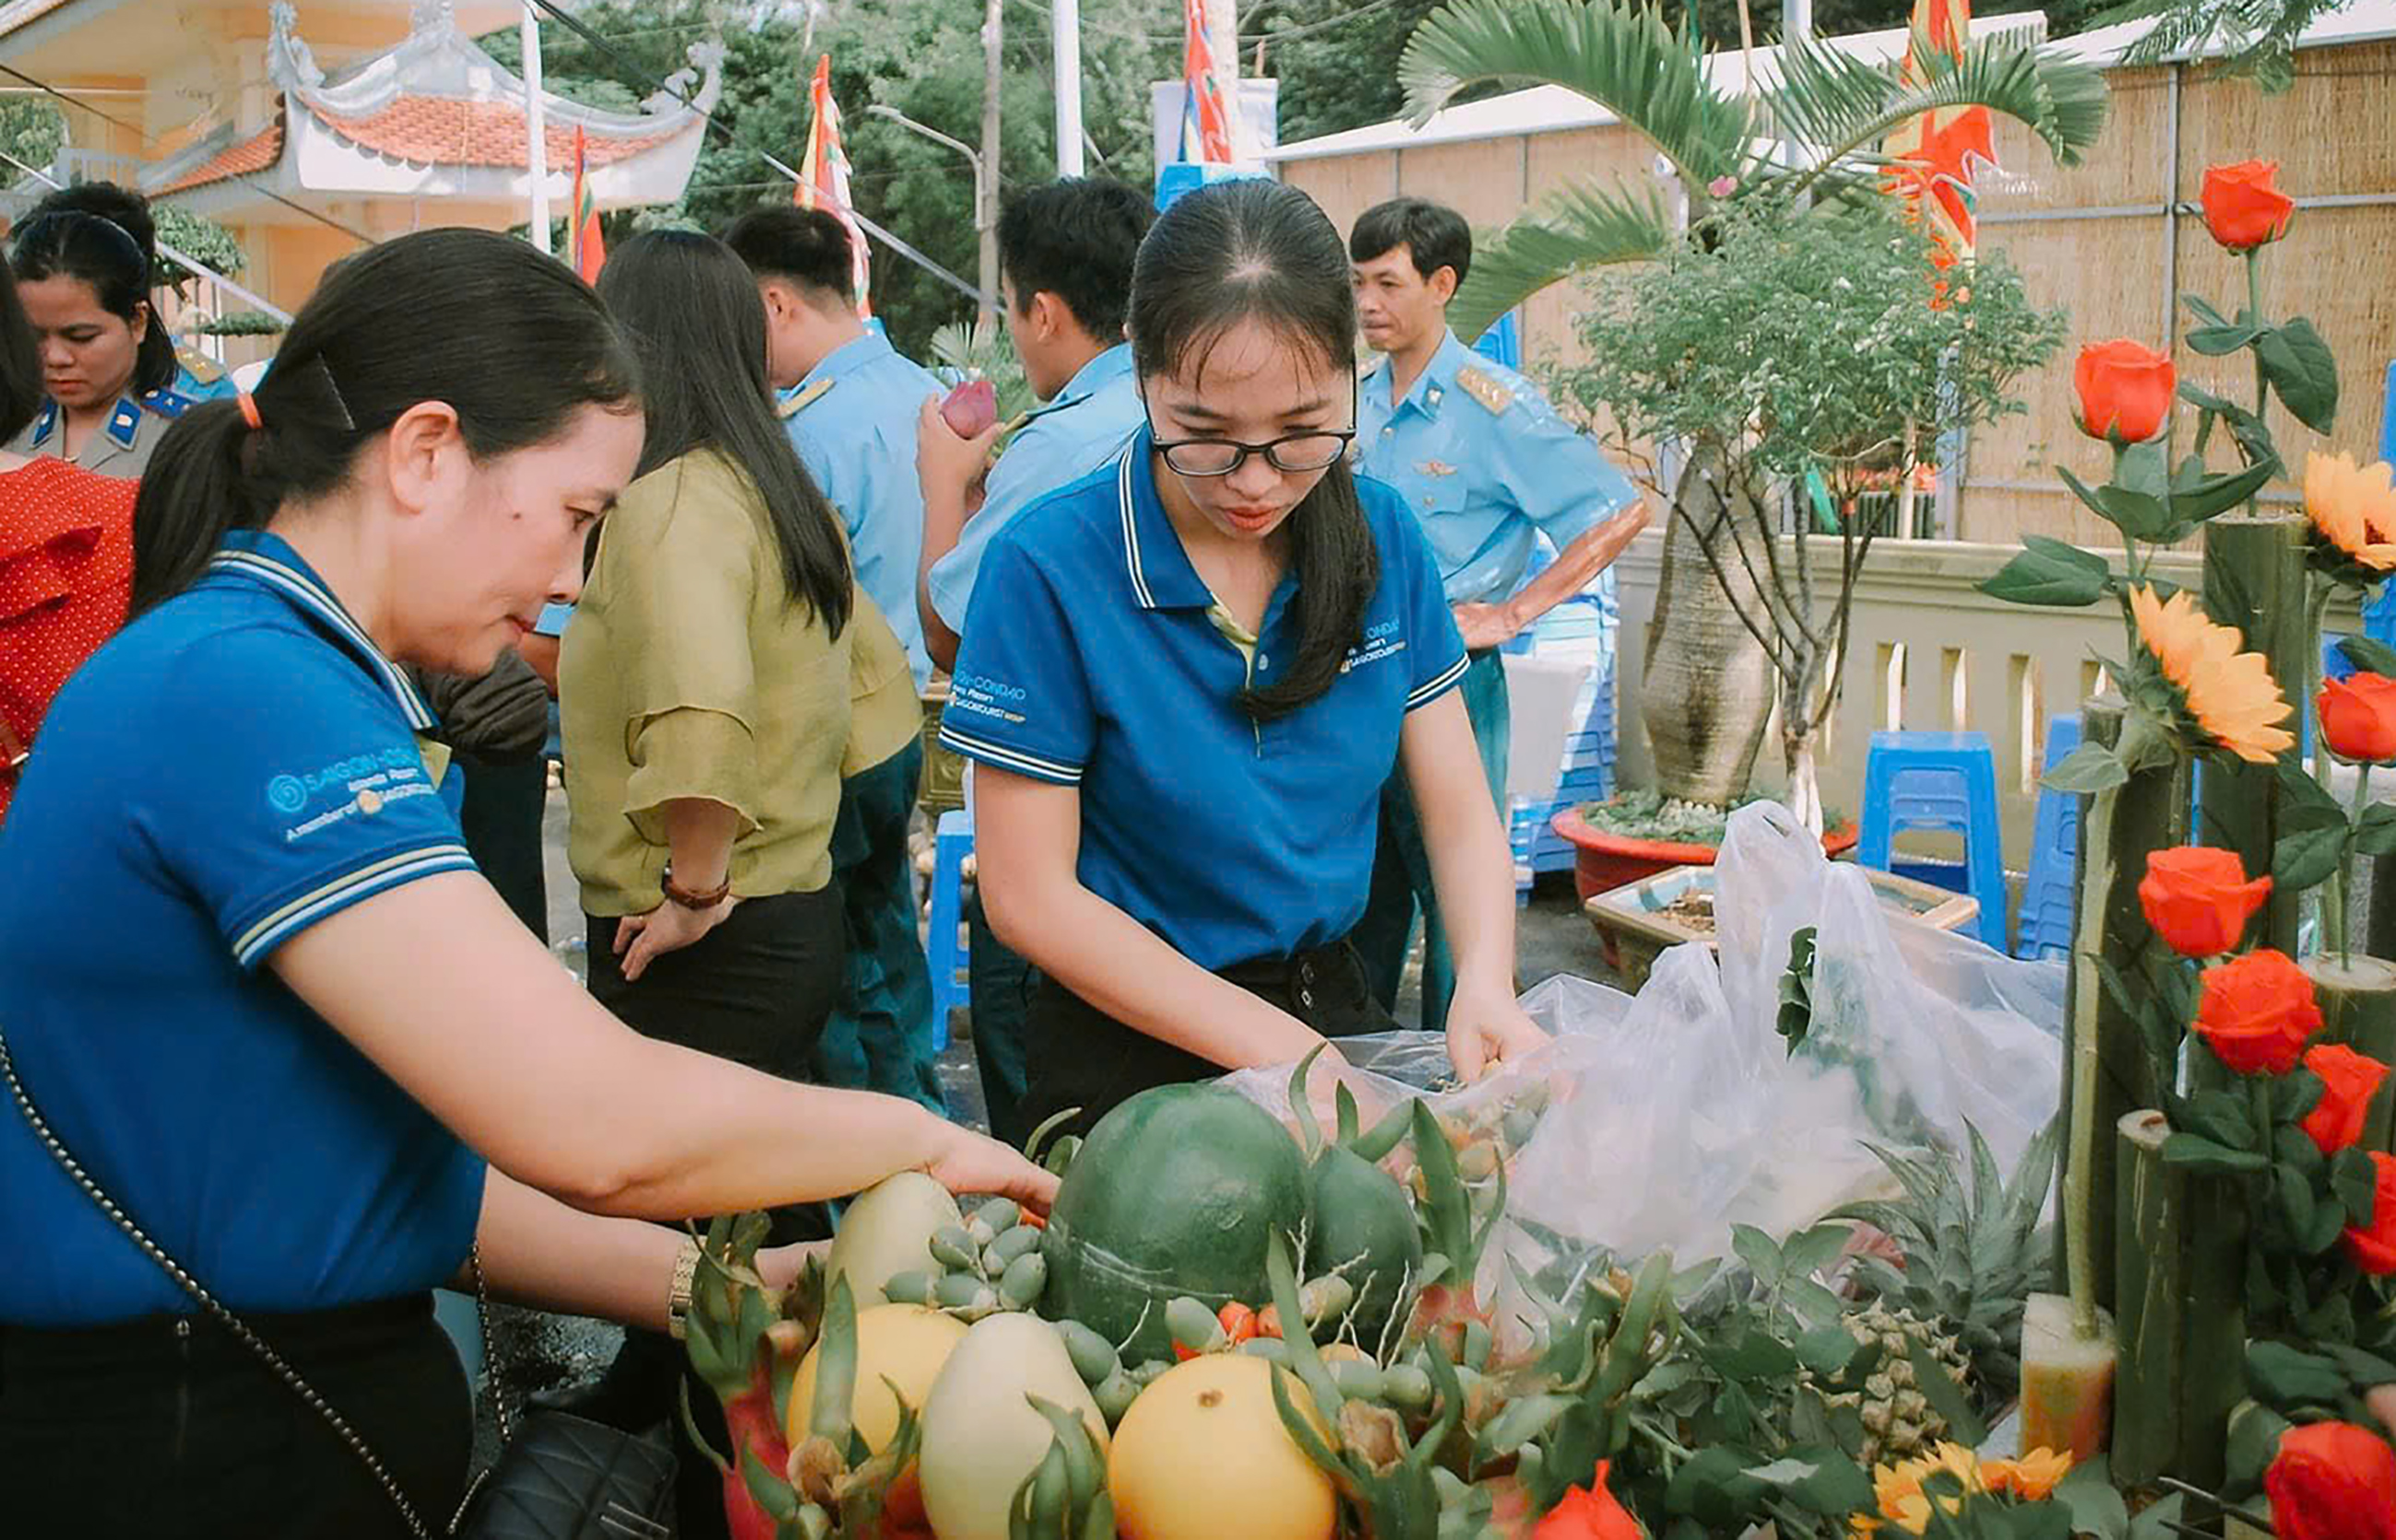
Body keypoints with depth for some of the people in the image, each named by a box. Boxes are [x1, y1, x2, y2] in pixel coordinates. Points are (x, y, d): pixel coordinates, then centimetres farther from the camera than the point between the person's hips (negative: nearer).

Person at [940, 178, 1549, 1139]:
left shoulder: (1382, 537, -1)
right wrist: (1282, 1054, -18)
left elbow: (1458, 813, 2)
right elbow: (1031, 896, -13)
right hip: (1132, 1055, -5)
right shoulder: (1050, 567, -15)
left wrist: (1485, 986, -18)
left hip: (1336, 1000, 5)